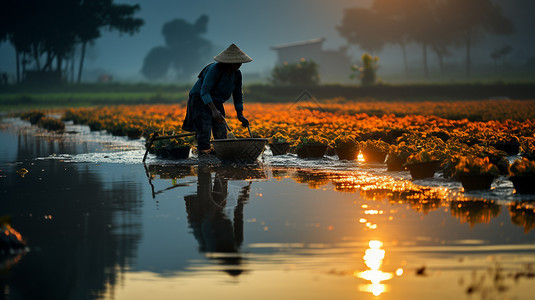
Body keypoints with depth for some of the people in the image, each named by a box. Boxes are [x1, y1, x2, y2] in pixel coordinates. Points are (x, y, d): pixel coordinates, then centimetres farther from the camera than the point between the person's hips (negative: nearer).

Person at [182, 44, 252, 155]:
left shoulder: (237, 74, -3)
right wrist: (214, 110, -47)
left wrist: (240, 115, 0)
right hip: (200, 101, -7)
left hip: (216, 103, 7)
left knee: (221, 133, -3)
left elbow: (238, 95, 10)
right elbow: (204, 91, -34)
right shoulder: (215, 69, -27)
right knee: (204, 131, -18)